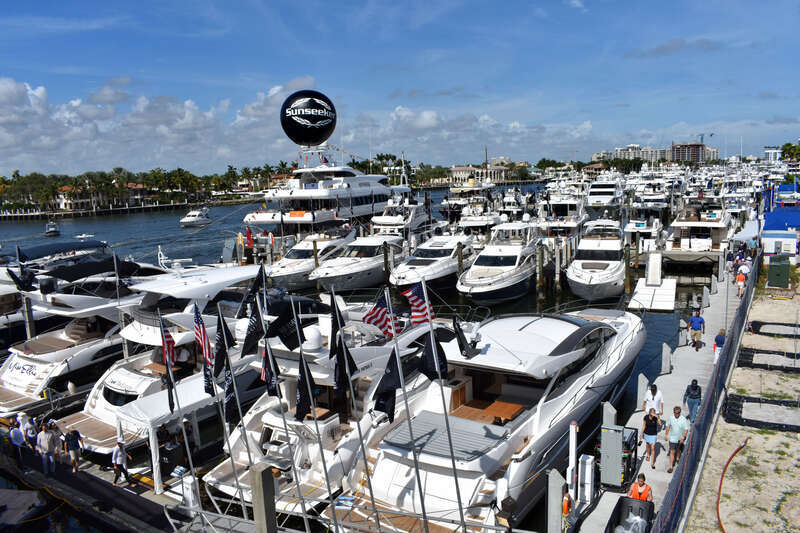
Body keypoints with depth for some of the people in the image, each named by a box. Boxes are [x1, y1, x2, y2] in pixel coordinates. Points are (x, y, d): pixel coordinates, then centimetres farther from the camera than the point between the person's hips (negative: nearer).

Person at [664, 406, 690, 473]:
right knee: (672, 452, -3)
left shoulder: (683, 419, -18)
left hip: (680, 438, 0)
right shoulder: (670, 418, -11)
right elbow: (668, 426, 3)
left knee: (678, 450, 23)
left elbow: (686, 430, -14)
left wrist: (683, 437, -25)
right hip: (672, 438, 0)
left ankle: (678, 459, 52)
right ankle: (671, 467, -1)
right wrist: (666, 435, 7)